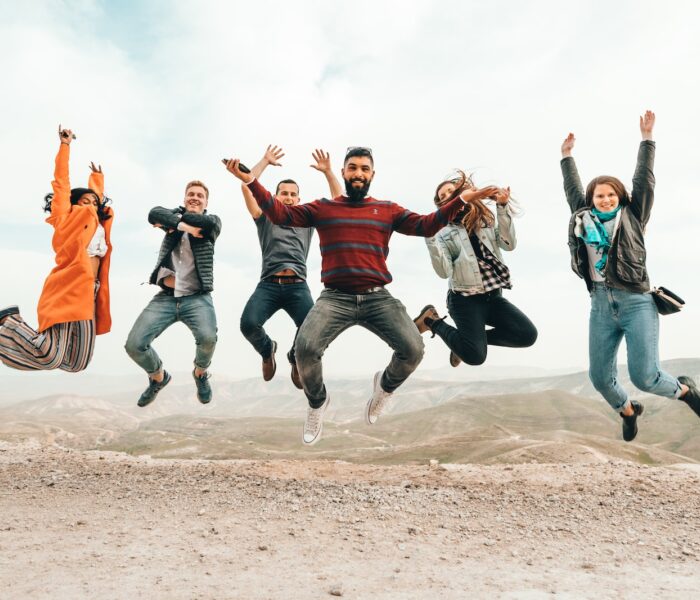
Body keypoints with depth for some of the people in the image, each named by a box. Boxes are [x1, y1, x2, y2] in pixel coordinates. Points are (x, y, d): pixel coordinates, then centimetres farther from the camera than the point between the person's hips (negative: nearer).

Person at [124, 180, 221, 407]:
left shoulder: (212, 220, 13)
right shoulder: (175, 214, 17)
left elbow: (207, 223, -14)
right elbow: (154, 214, -6)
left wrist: (173, 222, -4)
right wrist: (184, 224, -14)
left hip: (197, 297, -2)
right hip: (165, 297, 3)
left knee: (208, 338, -30)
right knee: (134, 344, -9)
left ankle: (200, 374, 5)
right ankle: (158, 377, 23)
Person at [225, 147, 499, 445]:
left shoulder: (388, 210, 16)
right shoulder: (322, 208, 14)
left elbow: (425, 225, 9)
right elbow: (280, 214, 9)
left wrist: (461, 199, 1)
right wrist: (250, 181, 0)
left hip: (378, 298, 1)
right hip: (335, 298, -1)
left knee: (413, 349, -18)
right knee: (305, 347, -24)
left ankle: (385, 386, 20)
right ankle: (317, 402, 10)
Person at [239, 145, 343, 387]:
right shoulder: (266, 219, 20)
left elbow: (339, 201, 21)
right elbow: (246, 186, 10)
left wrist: (328, 171, 14)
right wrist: (265, 161, 16)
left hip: (298, 286, 1)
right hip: (268, 285, 0)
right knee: (248, 323, -28)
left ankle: (296, 358, 12)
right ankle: (267, 351, 11)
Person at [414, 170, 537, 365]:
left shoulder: (487, 221, 10)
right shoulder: (443, 232, 1)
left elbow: (509, 244, -7)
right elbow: (445, 272, -12)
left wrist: (502, 207, -12)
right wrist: (430, 238, -21)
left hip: (494, 296, 4)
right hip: (465, 299, -4)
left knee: (527, 335, -14)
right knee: (475, 356, -17)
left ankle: (471, 339, 8)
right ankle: (432, 320, 8)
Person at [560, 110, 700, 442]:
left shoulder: (632, 216, 6)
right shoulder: (584, 219, 12)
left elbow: (644, 180, 2)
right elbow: (572, 189, 23)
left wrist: (647, 138, 2)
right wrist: (567, 156, 27)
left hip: (636, 303, -3)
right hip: (601, 306, 3)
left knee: (644, 376, -11)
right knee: (600, 377, 2)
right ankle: (628, 411, 35)